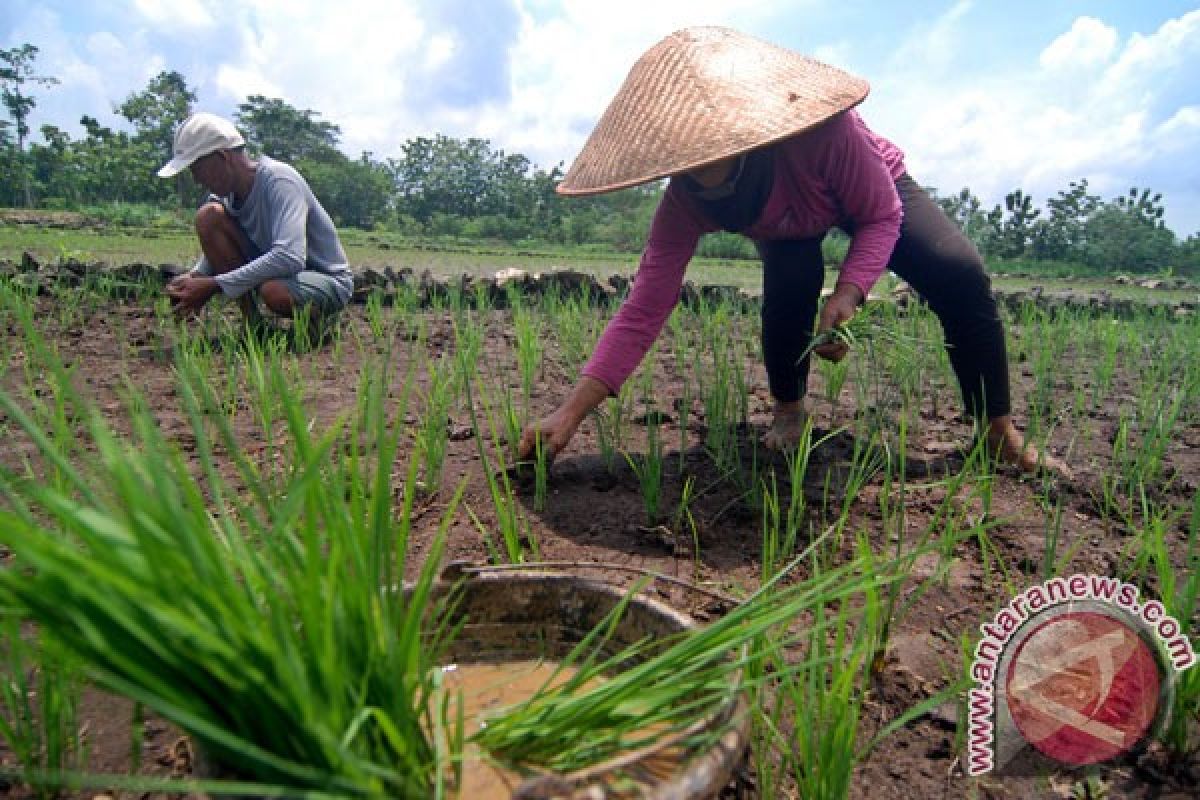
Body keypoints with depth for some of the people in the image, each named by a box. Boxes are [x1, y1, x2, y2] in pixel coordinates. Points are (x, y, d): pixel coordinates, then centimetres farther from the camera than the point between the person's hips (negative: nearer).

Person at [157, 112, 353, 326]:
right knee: (208, 216, -8)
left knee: (273, 290, -40)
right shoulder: (228, 190, -2)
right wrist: (195, 276, -12)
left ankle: (317, 318, -4)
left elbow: (290, 258, -38)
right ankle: (252, 321, -4)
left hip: (329, 281, -7)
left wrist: (214, 285, -34)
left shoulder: (279, 180, -24)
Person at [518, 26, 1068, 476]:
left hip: (875, 194, -1)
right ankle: (788, 411, -4)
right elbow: (643, 310, -36)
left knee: (960, 275, -22)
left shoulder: (824, 129, -43)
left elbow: (882, 217, -27)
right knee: (790, 281, -32)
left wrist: (848, 293, -45)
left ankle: (1000, 433, -3)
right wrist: (570, 412, -43)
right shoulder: (684, 204, -34)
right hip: (785, 229, 1)